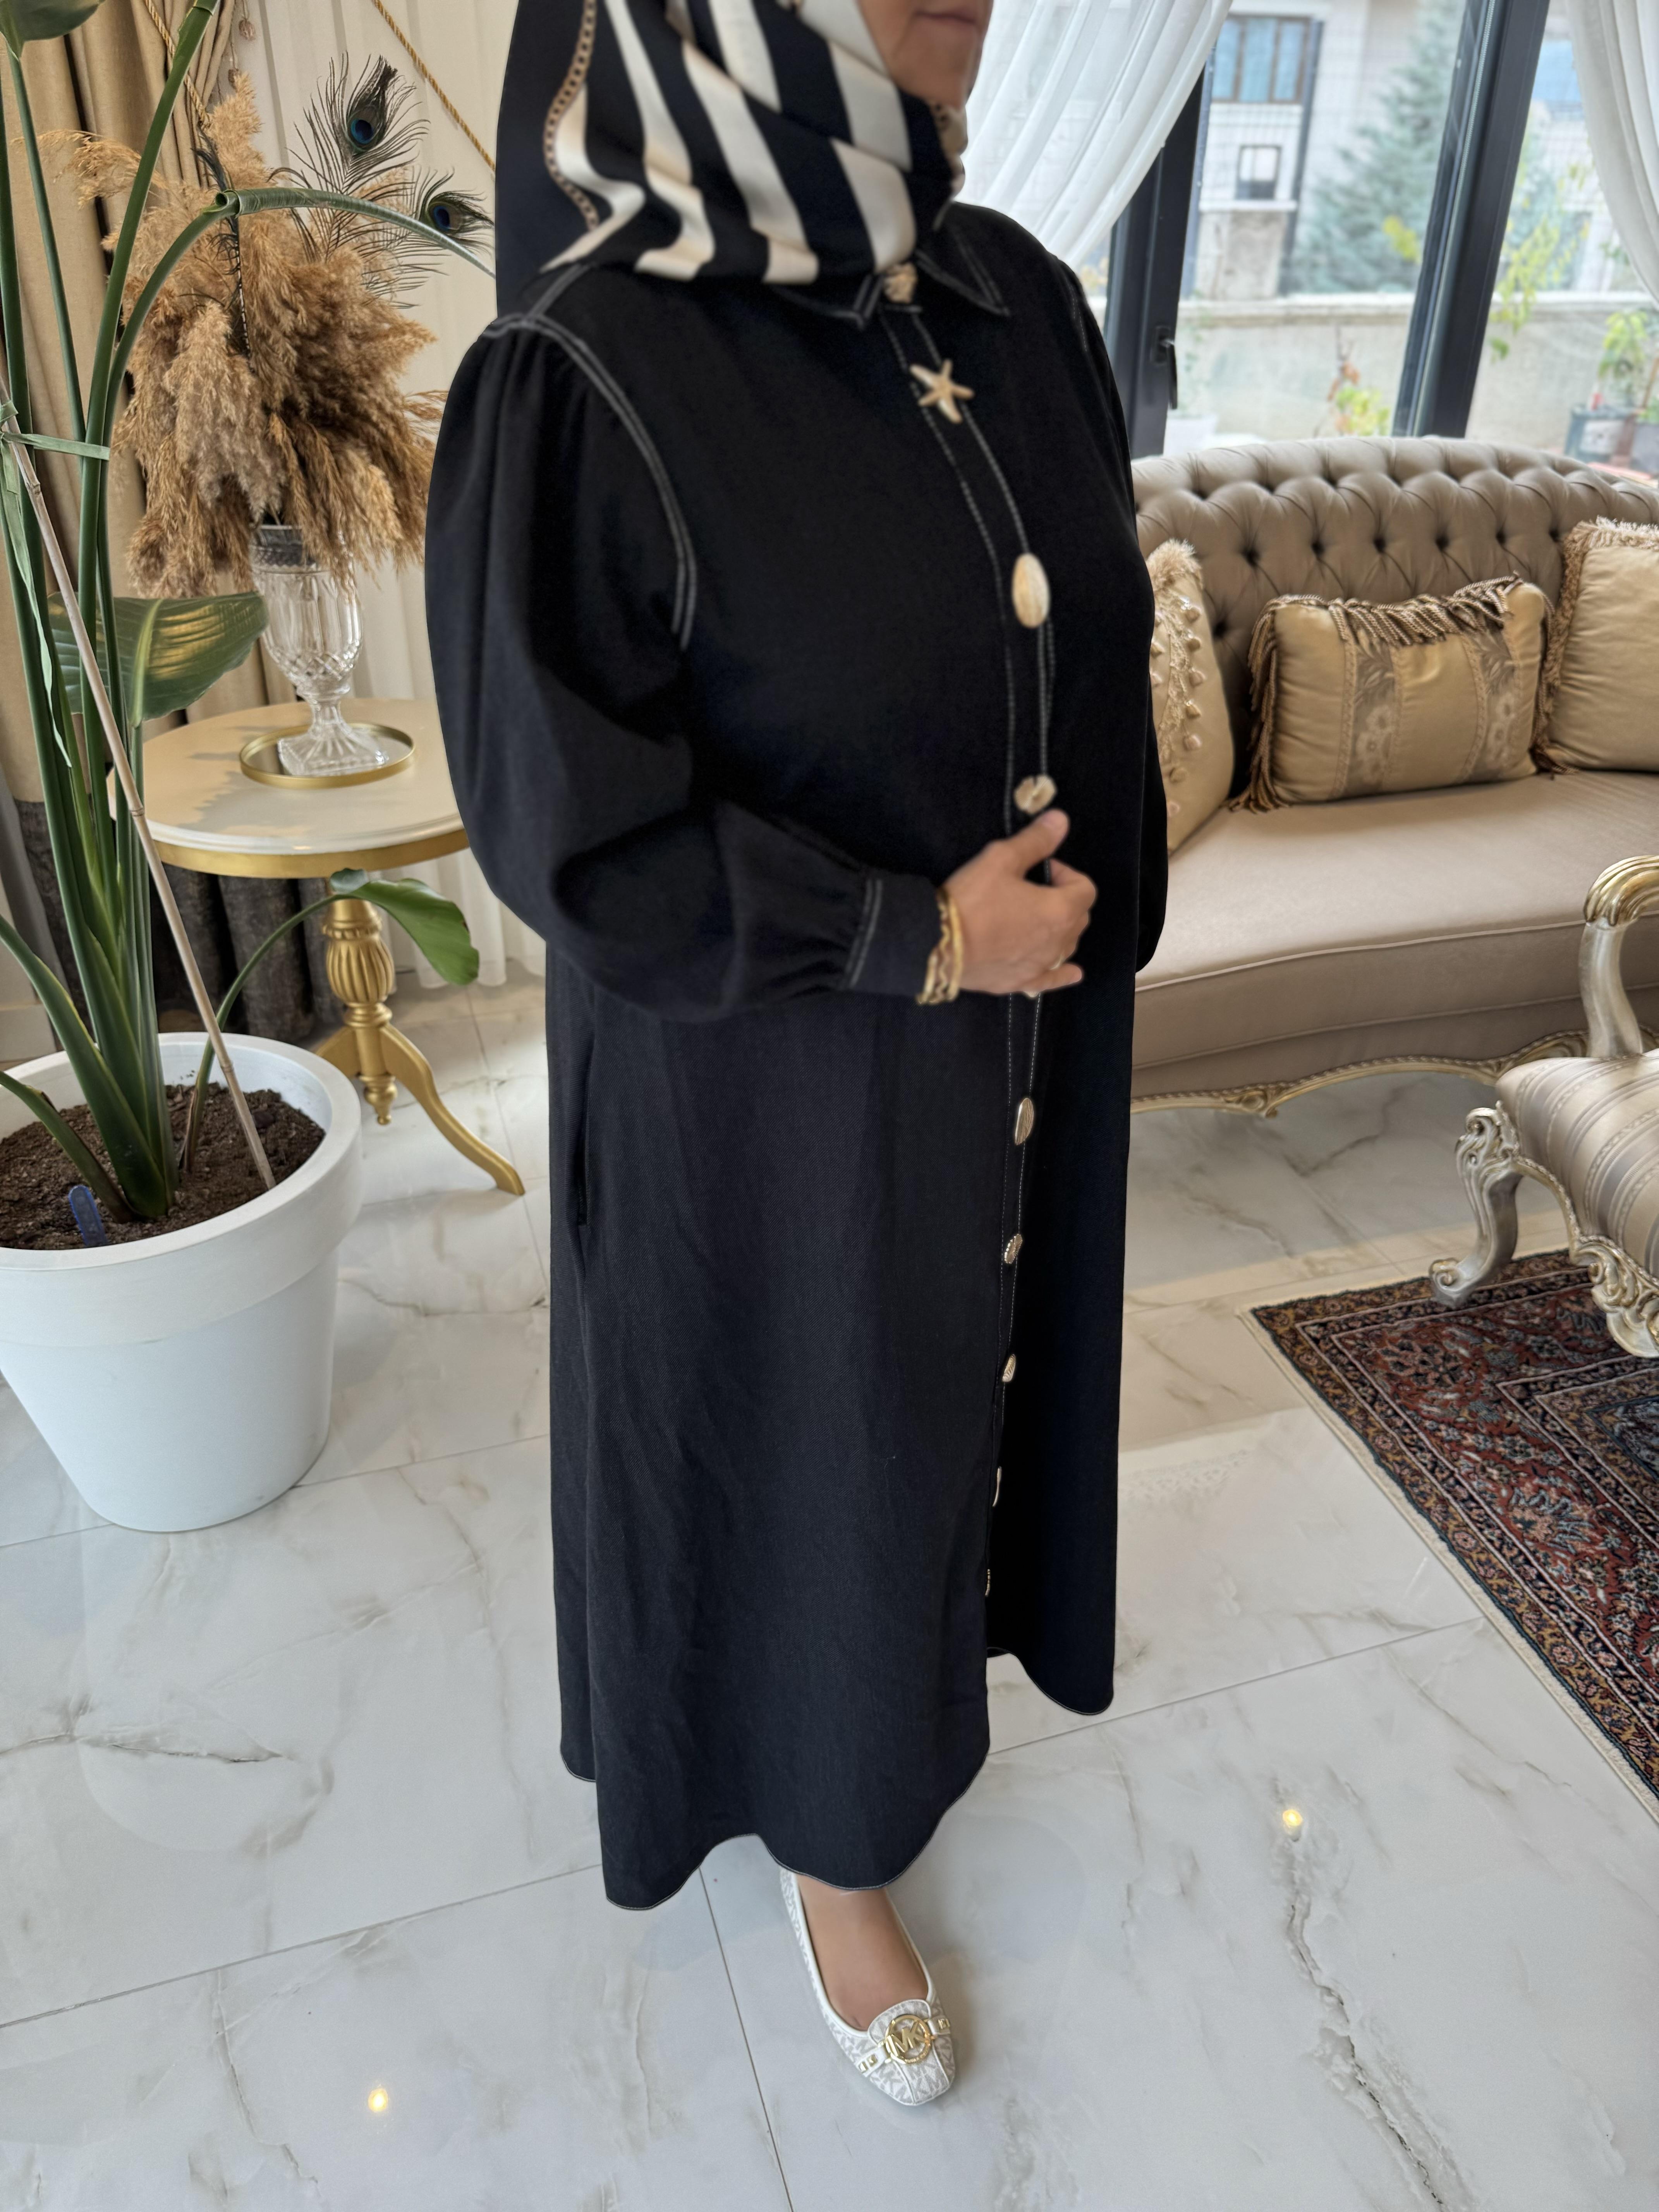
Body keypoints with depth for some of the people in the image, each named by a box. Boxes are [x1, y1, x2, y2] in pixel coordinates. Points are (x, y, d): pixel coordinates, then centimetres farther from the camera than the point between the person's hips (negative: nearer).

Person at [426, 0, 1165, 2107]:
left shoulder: (1012, 298, -1)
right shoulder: (585, 384, -21)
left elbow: (1095, 662, 9)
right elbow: (569, 826, -20)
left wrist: (1081, 932, 8)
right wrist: (918, 936, -19)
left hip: (1021, 1049, 7)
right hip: (777, 1093, -6)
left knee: (971, 1359, 26)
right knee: (804, 1436, 15)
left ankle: (943, 1628, 58)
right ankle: (828, 1832, 44)